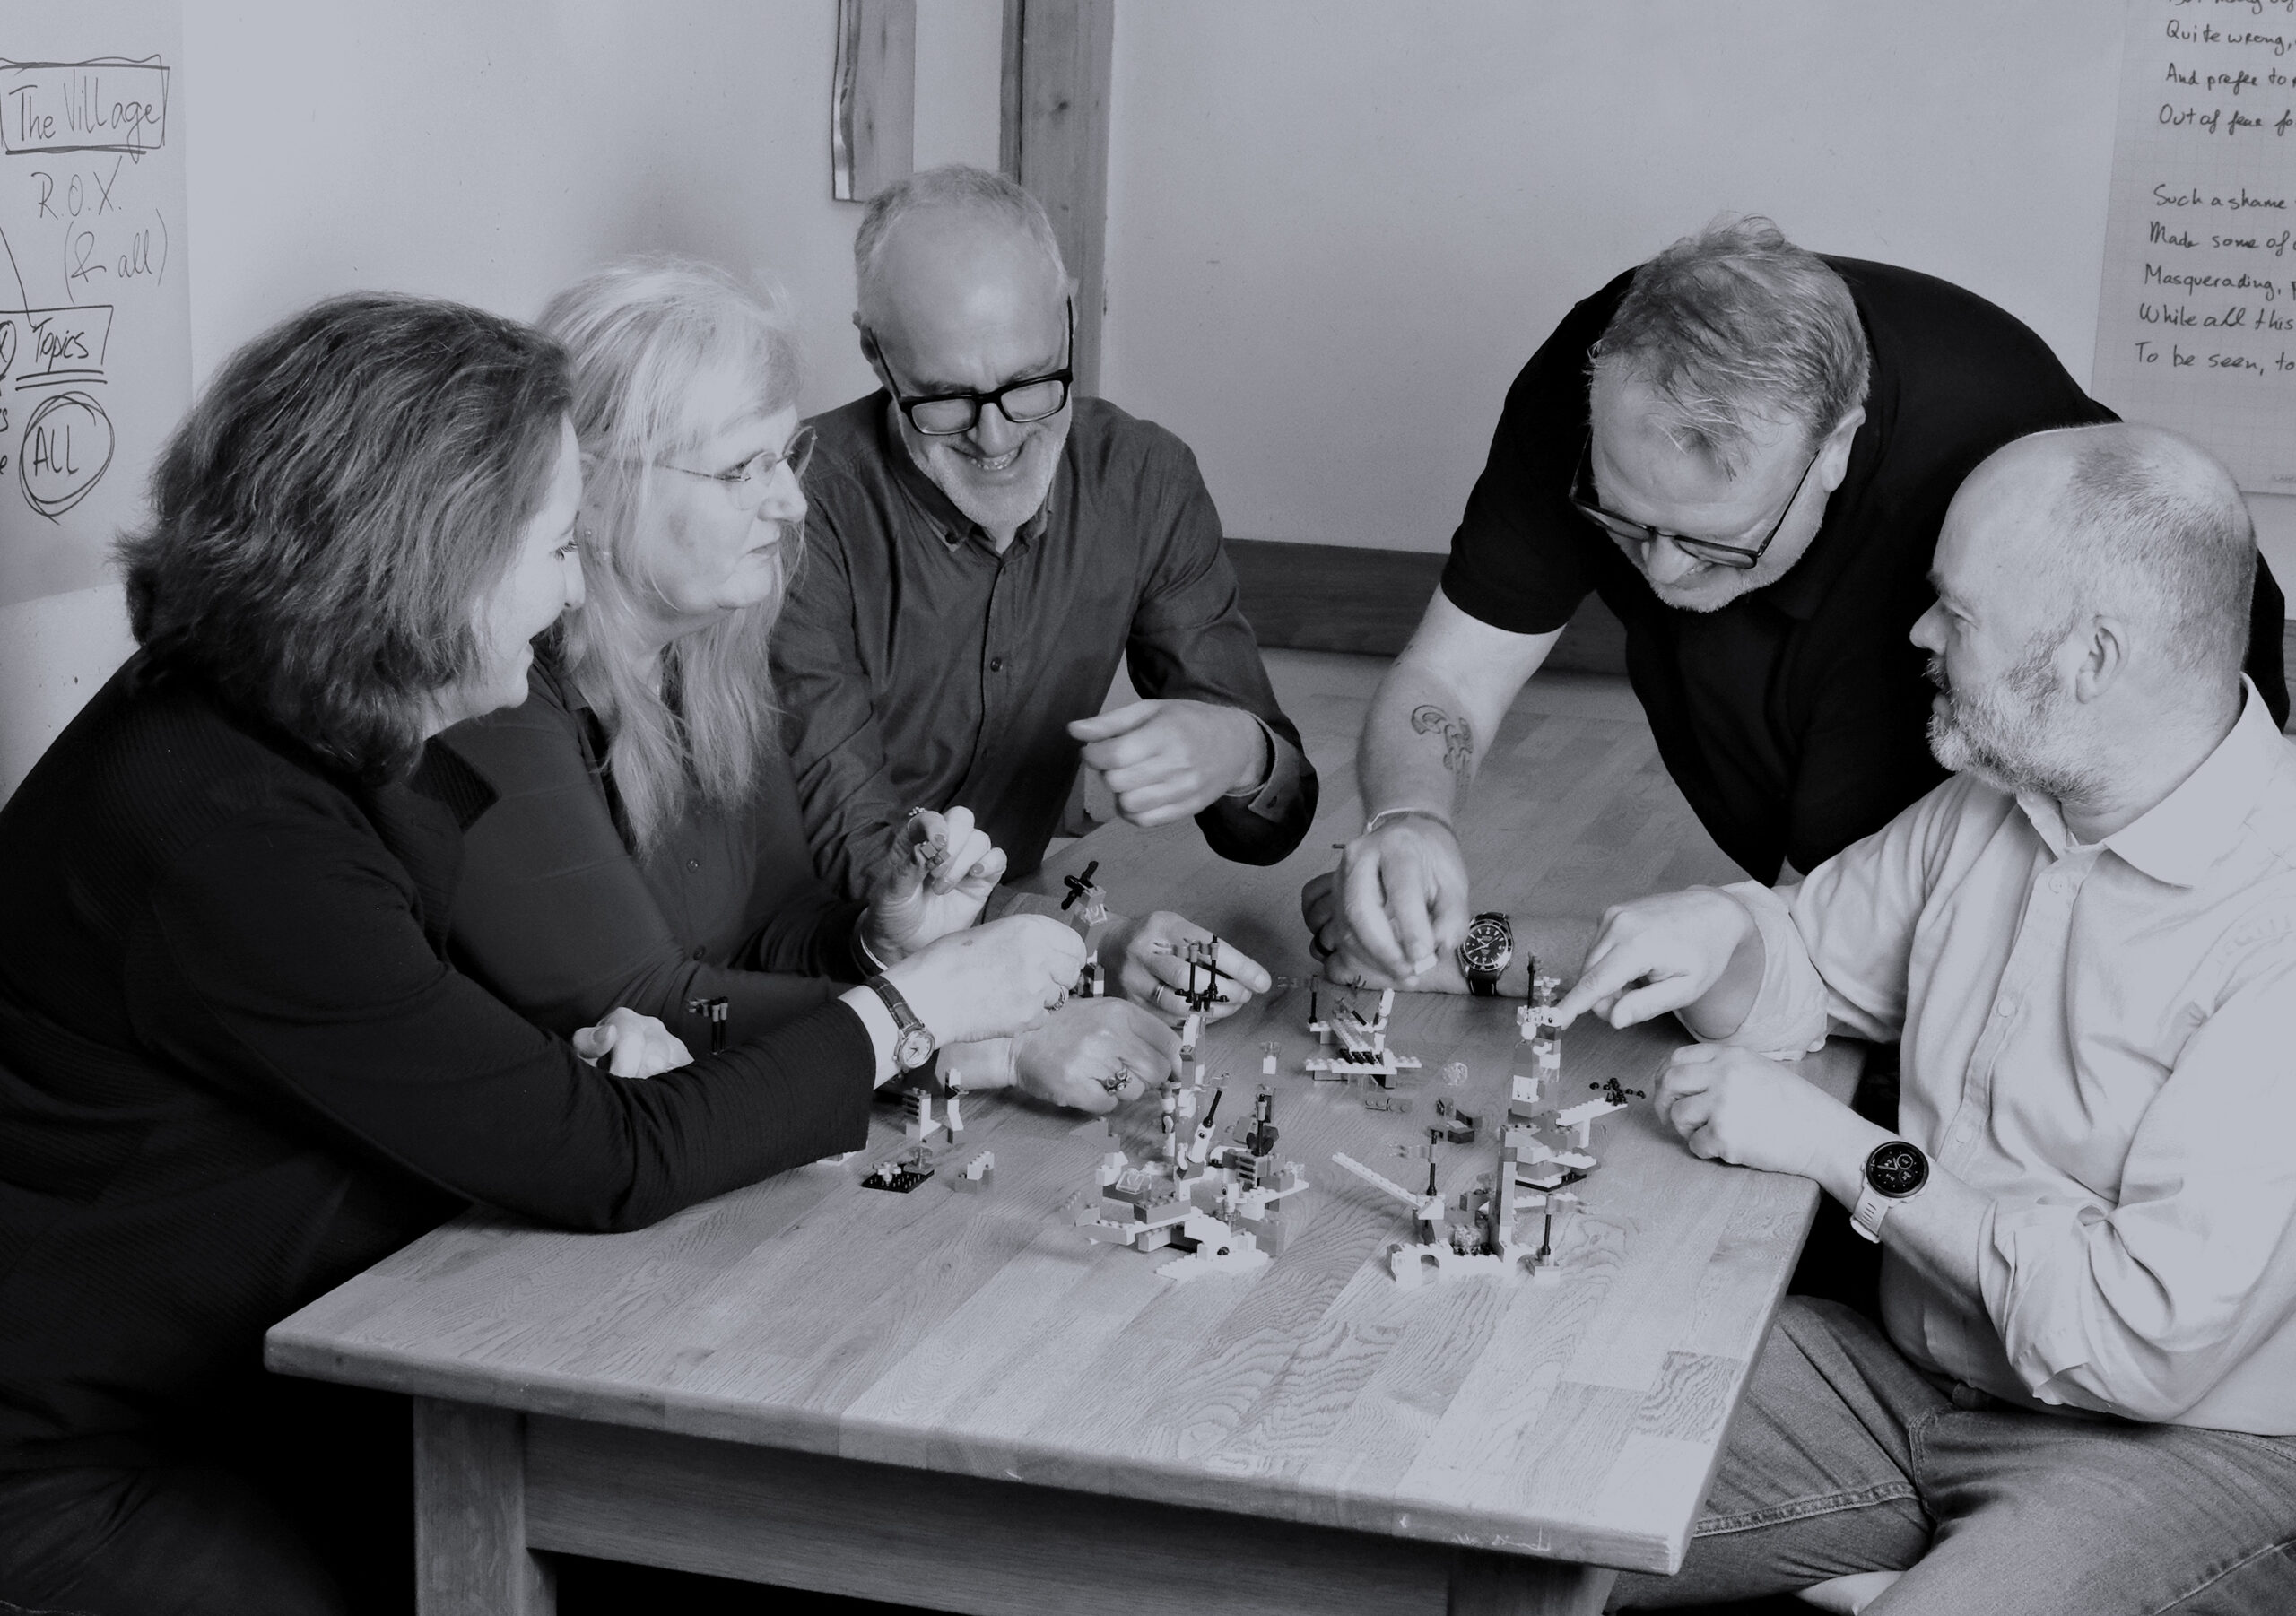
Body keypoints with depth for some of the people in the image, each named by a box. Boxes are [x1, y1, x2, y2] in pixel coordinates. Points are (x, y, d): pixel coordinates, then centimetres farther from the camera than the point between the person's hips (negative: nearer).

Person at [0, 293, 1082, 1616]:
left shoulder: (329, 739, 1)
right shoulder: (214, 829, -28)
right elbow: (605, 1164, -23)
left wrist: (589, 1058, -7)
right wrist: (911, 1009, -14)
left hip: (263, 1383, 9)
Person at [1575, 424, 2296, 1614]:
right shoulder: (1997, 801, 3)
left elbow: (2150, 1338, -27)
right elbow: (1812, 962, 18)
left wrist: (1846, 1153, -18)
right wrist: (1719, 936, -7)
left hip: (2185, 1444, -6)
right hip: (1908, 1369, 6)